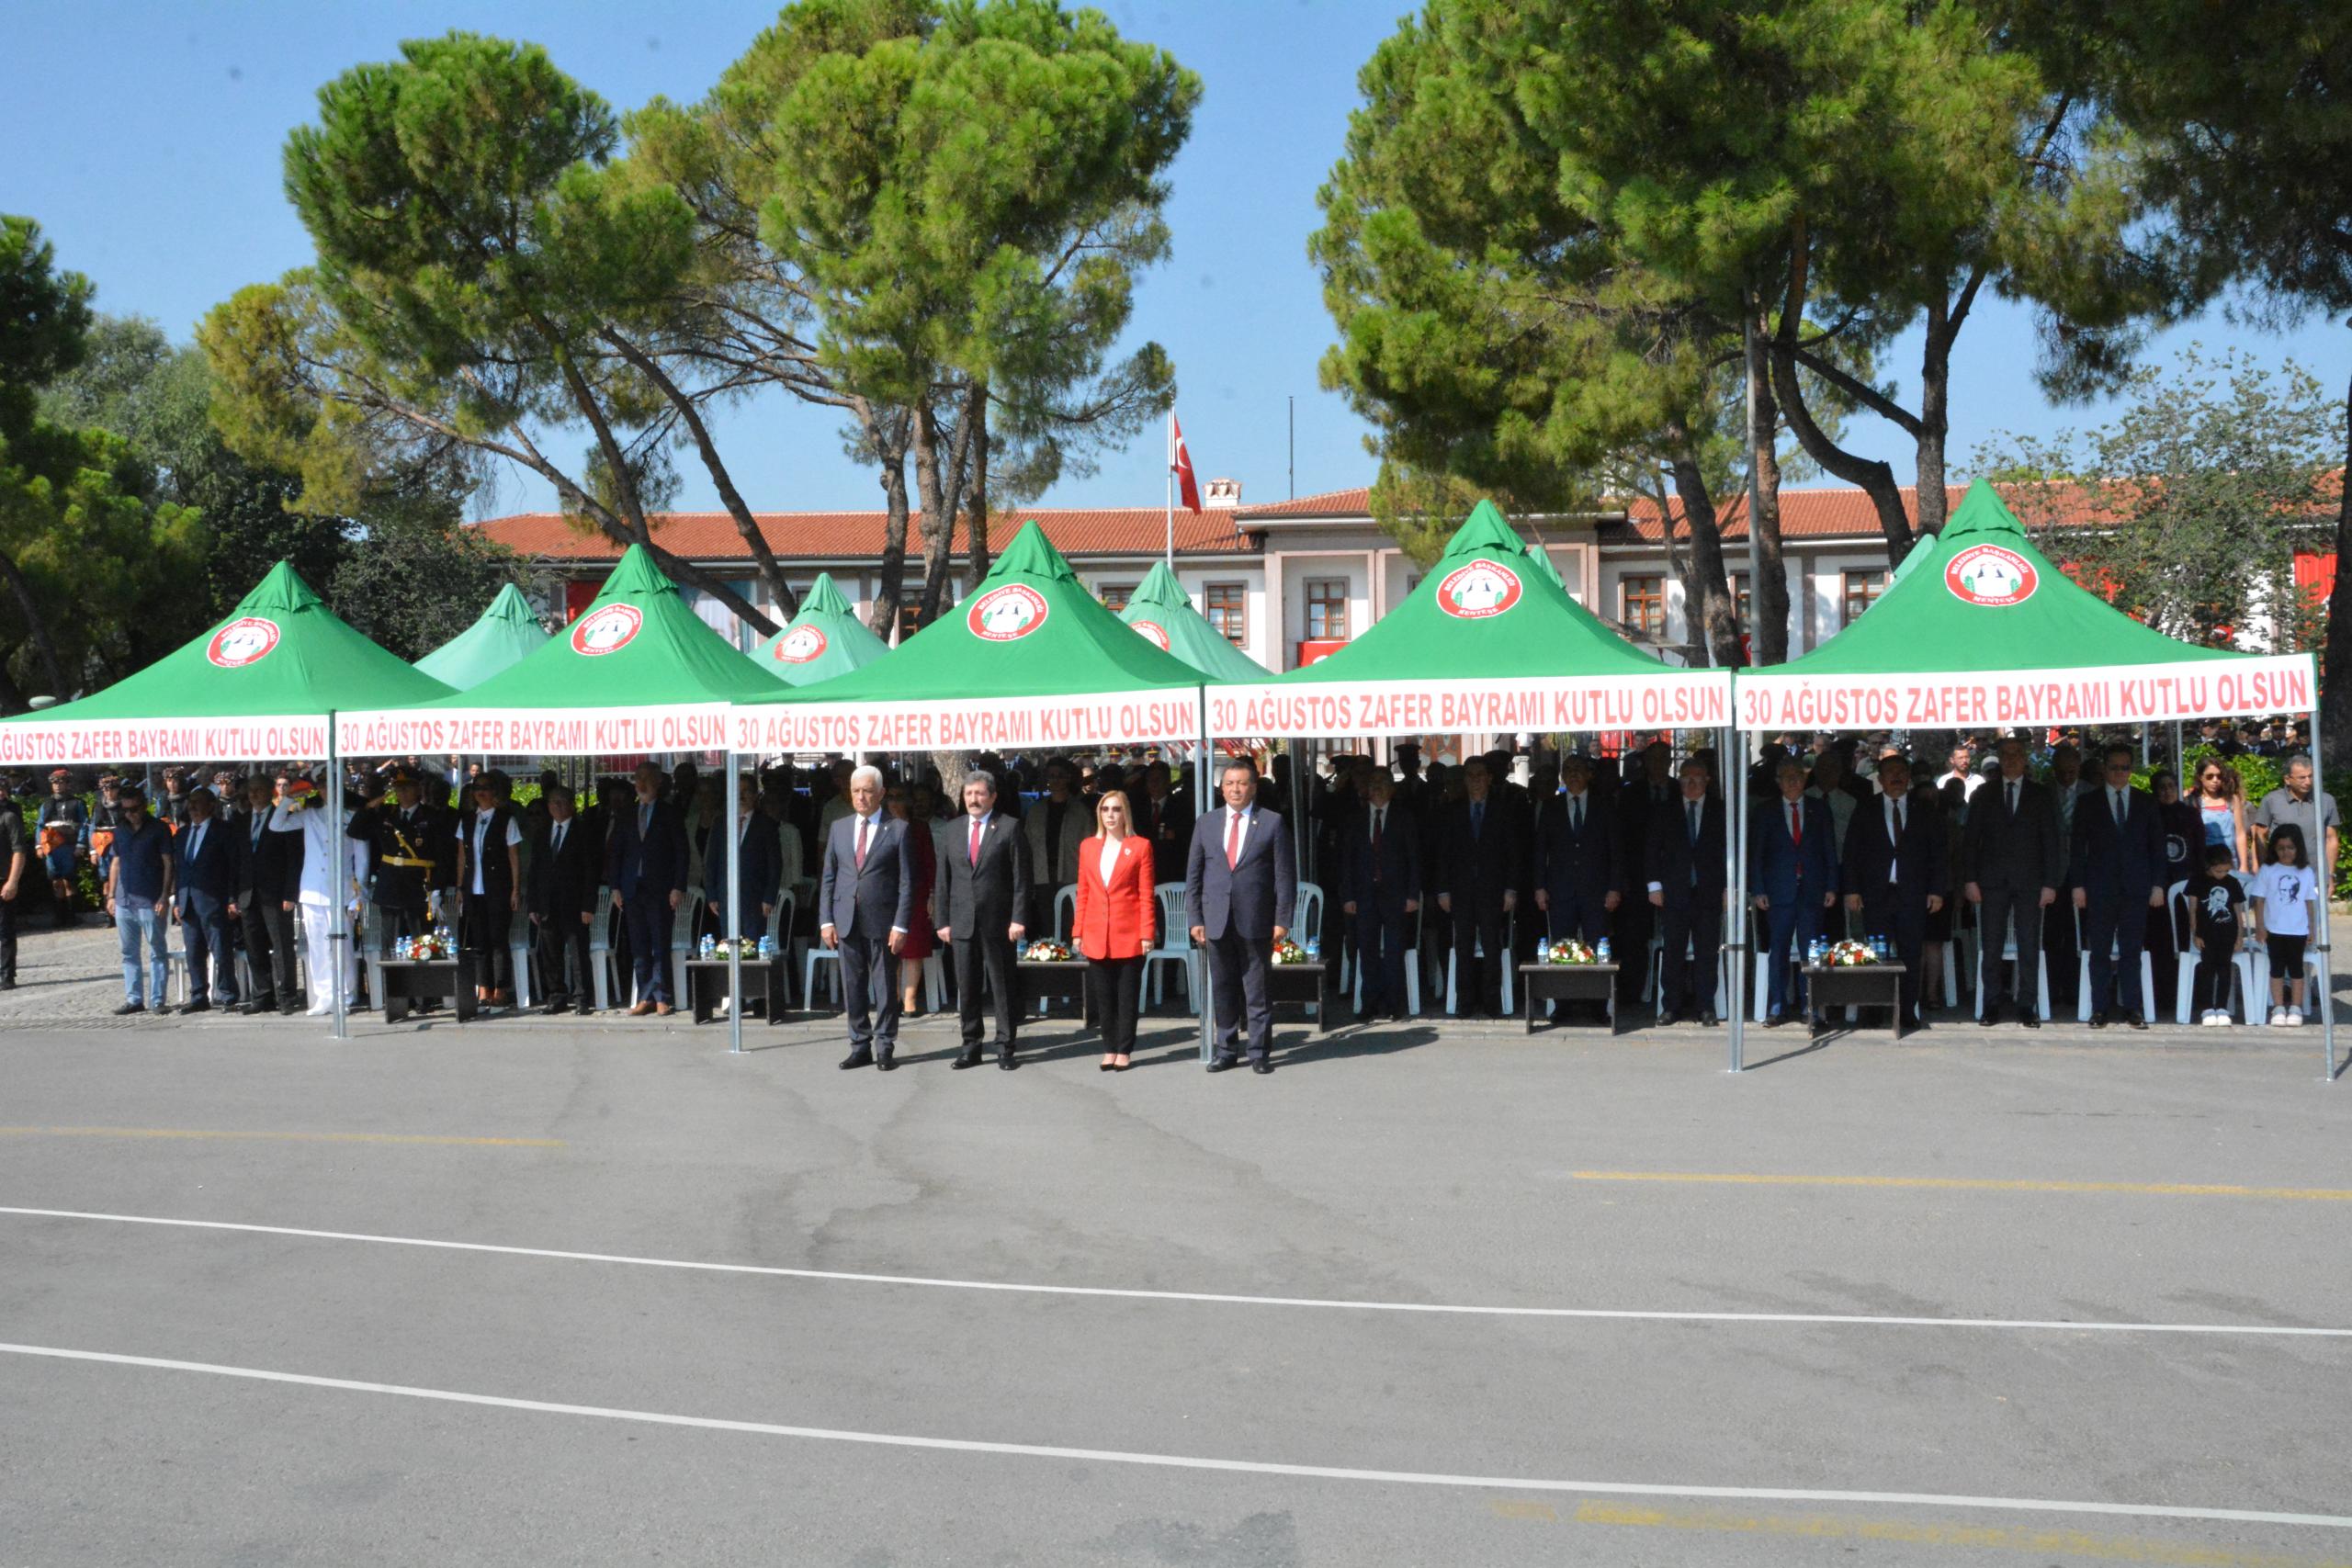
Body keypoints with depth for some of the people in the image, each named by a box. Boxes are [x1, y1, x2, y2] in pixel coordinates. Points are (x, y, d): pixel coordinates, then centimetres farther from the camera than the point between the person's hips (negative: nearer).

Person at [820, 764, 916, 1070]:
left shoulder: (898, 829, -1)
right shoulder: (839, 827, 11)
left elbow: (906, 882, -3)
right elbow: (828, 877, 12)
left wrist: (901, 925, -10)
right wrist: (826, 920, 4)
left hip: (882, 922, -4)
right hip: (846, 921, 4)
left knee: (885, 987, 2)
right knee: (853, 987, 7)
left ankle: (885, 1048, 11)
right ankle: (860, 1047, 16)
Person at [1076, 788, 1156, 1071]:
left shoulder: (1140, 846, 0)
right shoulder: (1088, 847, 10)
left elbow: (1146, 894, -2)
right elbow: (1083, 893, 12)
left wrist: (1146, 933, -8)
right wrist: (1078, 931, 7)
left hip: (1129, 936, -3)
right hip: (1097, 936, 3)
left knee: (1127, 997, 2)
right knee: (1102, 996, 6)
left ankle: (1124, 1052, 8)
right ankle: (1109, 1050, 14)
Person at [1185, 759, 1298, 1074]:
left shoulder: (1272, 823, 1)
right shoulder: (1206, 824, 10)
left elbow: (1285, 874, -1)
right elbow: (1193, 875, 11)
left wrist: (1282, 919, -7)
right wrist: (1195, 918, 3)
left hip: (1256, 921, -3)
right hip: (1217, 921, 3)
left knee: (1257, 991, 2)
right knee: (1222, 990, 9)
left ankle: (1260, 1053, 10)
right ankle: (1226, 1050, 19)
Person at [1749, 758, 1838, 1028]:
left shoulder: (1819, 808, 9)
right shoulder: (1765, 810, 7)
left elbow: (1830, 850, 8)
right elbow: (1756, 852, 5)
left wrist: (1831, 887, 1)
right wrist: (1759, 890, -3)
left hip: (1812, 891, 0)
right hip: (1779, 891, 0)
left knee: (1811, 950, -1)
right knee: (1778, 950, 0)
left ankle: (1812, 1007, 5)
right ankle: (1777, 1008, 6)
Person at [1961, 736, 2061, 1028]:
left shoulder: (2040, 794, 8)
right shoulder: (1984, 794, 9)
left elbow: (2050, 840, 5)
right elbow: (1970, 839, 7)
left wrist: (2050, 883, -3)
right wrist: (1970, 879, -2)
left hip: (2029, 880, 0)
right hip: (1993, 880, 0)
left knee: (2029, 947, -1)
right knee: (1990, 947, -1)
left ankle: (2027, 1007, 3)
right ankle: (1990, 1006, 3)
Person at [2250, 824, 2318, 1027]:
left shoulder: (2306, 873, 3)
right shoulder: (2267, 870, -1)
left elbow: (2309, 902, 7)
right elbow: (2259, 899, -1)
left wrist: (2311, 927, 5)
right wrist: (2260, 926, -6)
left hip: (2298, 930, 1)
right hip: (2274, 929, -1)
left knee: (2296, 967, 6)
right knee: (2277, 967, 5)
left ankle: (2295, 1009, 11)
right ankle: (2278, 1009, 9)